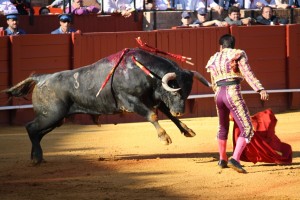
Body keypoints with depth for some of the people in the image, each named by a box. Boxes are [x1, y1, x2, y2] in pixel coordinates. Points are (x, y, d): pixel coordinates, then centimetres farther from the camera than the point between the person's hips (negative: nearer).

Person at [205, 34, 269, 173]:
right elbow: (248, 74, -12)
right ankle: (235, 159, -25)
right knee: (247, 129, -7)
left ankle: (222, 160, 37)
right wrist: (260, 89, -20)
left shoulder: (214, 60, 19)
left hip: (218, 94, 6)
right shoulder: (238, 54, 3)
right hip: (233, 93, -6)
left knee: (223, 127, 27)